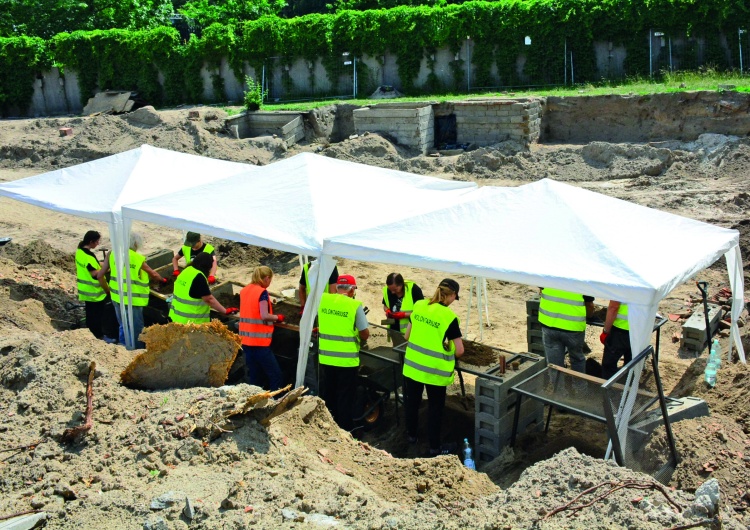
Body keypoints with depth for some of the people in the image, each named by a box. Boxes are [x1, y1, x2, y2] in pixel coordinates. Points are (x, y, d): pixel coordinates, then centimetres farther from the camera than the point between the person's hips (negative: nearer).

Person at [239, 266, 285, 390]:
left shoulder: (244, 290, 10)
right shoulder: (262, 292, -11)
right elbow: (264, 315, -18)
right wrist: (278, 317, -2)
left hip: (246, 339, 8)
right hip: (259, 340, -8)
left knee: (253, 375, 12)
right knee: (275, 374, -2)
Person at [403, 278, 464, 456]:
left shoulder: (419, 305, -3)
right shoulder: (449, 316, -18)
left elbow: (407, 336, 7)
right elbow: (459, 350, -14)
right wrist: (449, 354, 7)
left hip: (412, 365, 5)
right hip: (435, 370, -5)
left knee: (412, 402, 23)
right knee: (435, 407, 13)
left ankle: (412, 435, 42)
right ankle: (434, 447, 23)